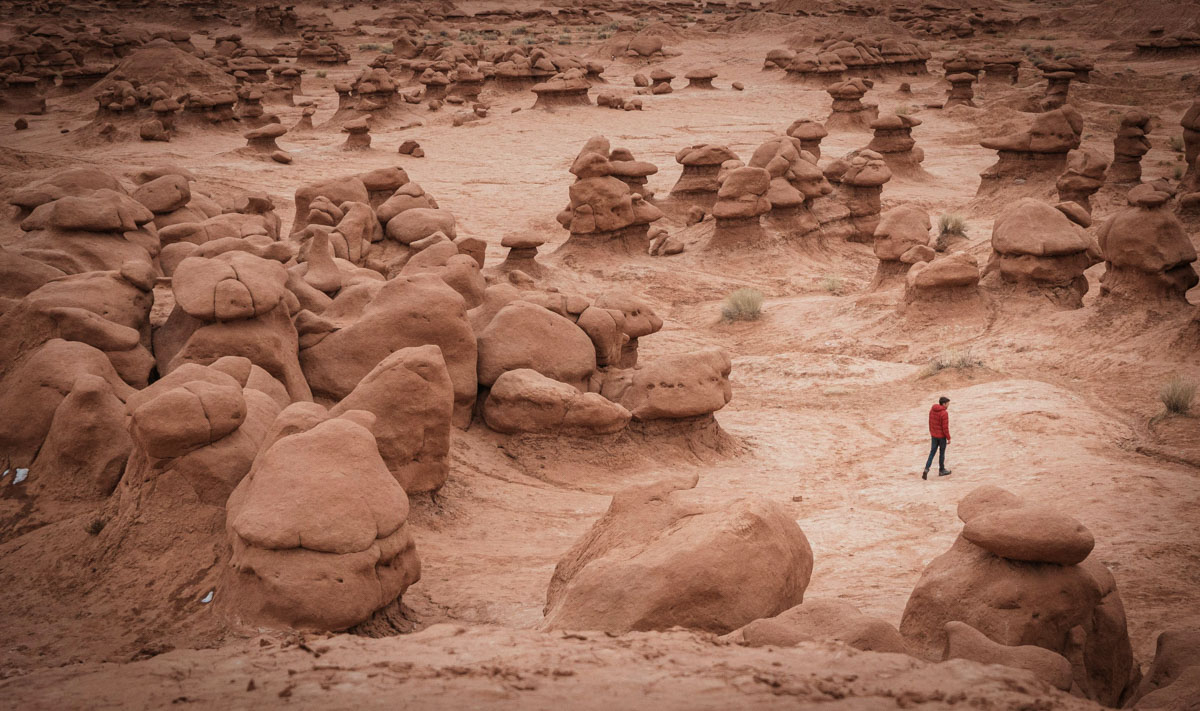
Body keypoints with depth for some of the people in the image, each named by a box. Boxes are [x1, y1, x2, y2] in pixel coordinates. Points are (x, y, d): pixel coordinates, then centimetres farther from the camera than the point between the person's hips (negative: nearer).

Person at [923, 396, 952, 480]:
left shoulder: (932, 410, 0)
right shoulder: (944, 413, -22)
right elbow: (945, 427, -20)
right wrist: (948, 438, -10)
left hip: (934, 435, 6)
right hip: (942, 436, -6)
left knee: (932, 452, 11)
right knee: (942, 453, 10)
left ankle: (926, 469, -3)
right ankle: (941, 470, 24)